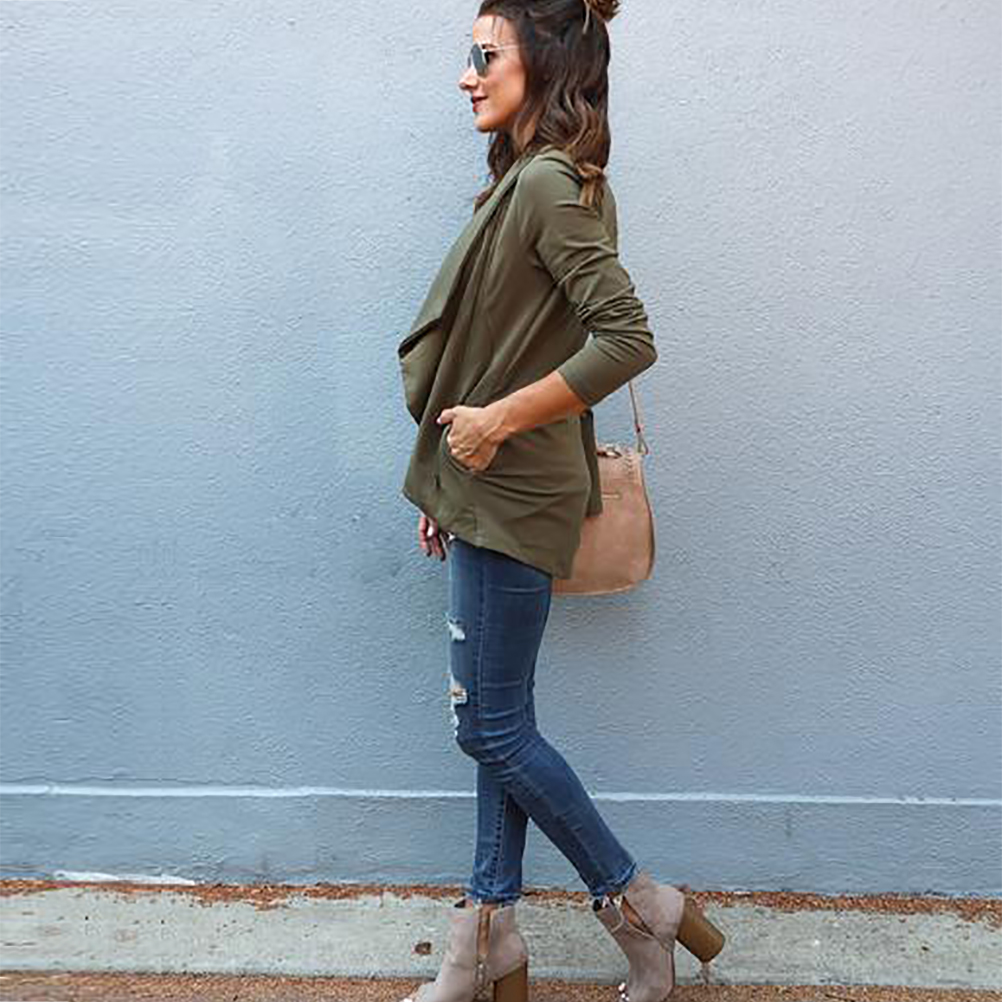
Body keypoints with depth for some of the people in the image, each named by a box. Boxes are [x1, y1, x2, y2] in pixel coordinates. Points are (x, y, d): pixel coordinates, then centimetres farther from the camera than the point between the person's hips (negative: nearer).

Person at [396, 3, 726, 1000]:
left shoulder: (550, 184, -14)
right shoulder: (525, 179, 15)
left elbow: (627, 339, -25)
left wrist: (498, 421, -19)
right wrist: (448, 481, 17)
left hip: (513, 497, -10)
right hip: (489, 489, 10)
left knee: (489, 723, 1)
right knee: (498, 719, 14)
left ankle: (640, 906, 19)